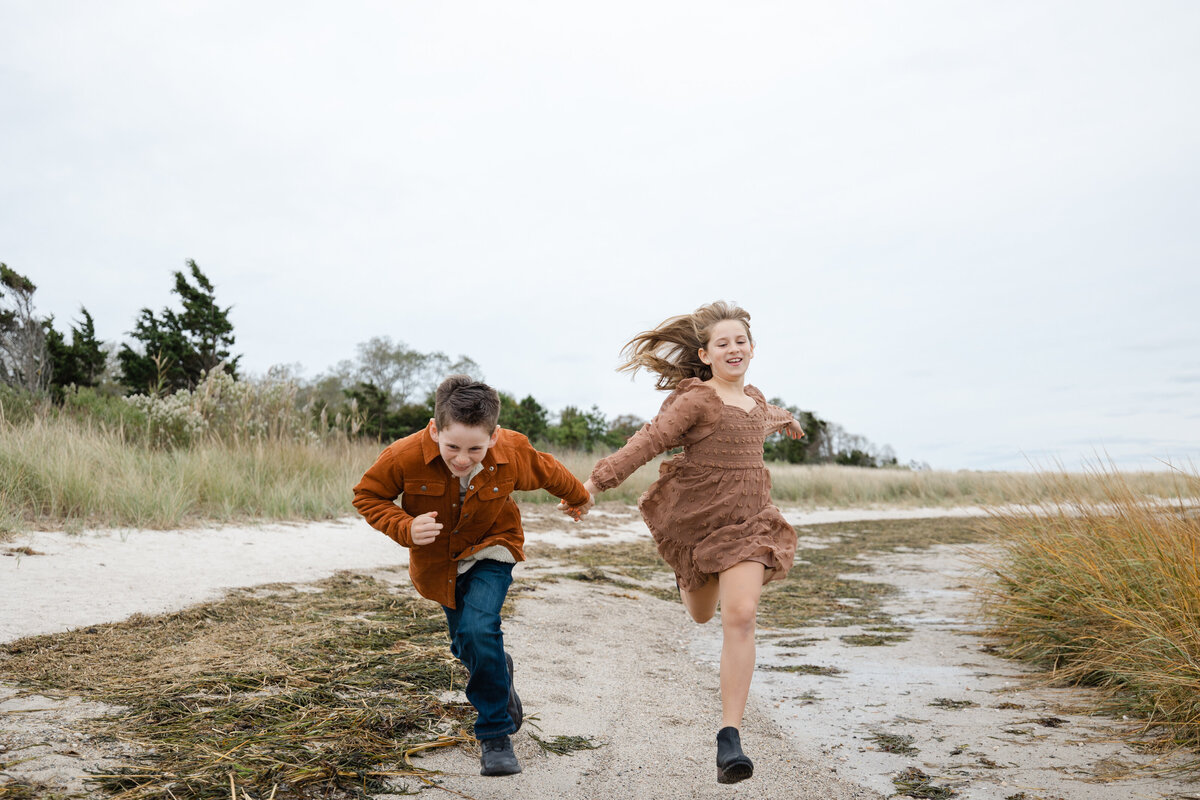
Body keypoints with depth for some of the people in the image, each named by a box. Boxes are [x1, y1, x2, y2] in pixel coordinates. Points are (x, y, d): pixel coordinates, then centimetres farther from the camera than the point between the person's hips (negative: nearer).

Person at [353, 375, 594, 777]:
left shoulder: (513, 455, -27)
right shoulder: (405, 456, -31)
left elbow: (548, 471, -3)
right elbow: (366, 495, -13)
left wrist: (578, 497, 18)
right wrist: (404, 528, -32)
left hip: (490, 551, -2)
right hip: (437, 561, 2)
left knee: (479, 630, -24)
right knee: (465, 645, 13)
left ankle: (496, 735, -6)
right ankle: (499, 669, 50)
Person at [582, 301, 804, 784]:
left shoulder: (753, 399, 8)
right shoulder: (696, 399, -13)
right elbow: (648, 441, -23)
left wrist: (786, 421, 56)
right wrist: (596, 481, -32)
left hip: (746, 522, 3)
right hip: (693, 521, -3)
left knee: (740, 616, -18)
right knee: (701, 615, 20)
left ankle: (729, 737, -13)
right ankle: (690, 575, 60)